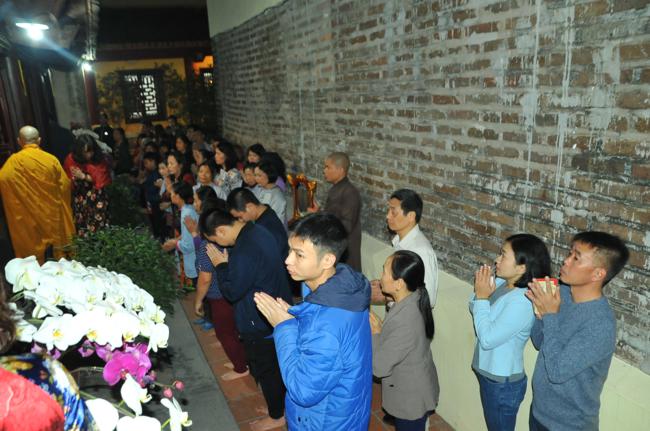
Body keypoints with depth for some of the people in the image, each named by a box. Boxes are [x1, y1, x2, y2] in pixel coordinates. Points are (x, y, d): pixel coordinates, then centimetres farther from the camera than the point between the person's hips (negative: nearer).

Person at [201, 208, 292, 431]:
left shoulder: (245, 250, -32)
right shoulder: (257, 231, -1)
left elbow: (232, 292, -22)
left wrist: (221, 265, -11)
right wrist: (229, 262, -1)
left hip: (260, 322, -9)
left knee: (266, 370, 12)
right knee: (277, 363, 25)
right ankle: (281, 400, 46)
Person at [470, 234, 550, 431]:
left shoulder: (522, 301, -30)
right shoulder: (501, 283, -5)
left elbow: (487, 338, -29)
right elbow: (475, 311, 6)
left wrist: (482, 297, -23)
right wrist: (480, 292, -13)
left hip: (503, 382, -8)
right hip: (489, 373, 8)